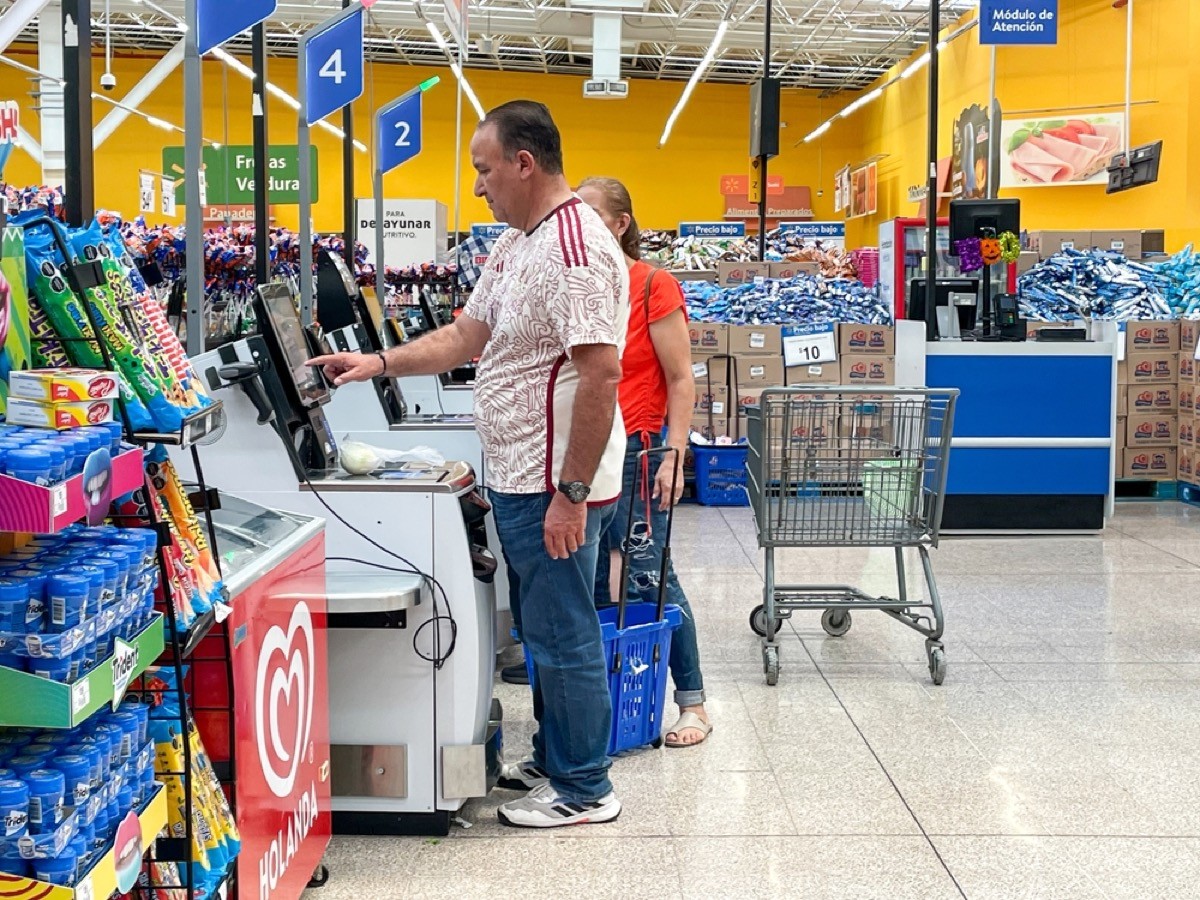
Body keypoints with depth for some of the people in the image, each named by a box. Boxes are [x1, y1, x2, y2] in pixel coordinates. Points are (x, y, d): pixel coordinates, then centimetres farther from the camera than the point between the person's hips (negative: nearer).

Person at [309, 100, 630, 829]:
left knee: (563, 633, 1)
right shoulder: (516, 245, 13)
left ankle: (583, 789, 15)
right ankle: (555, 760, 34)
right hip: (521, 480, 10)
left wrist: (572, 491, -25)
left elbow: (601, 371, -25)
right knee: (544, 628, 19)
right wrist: (378, 363, 8)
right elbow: (465, 339, 18)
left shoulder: (575, 249, -20)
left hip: (556, 487, -10)